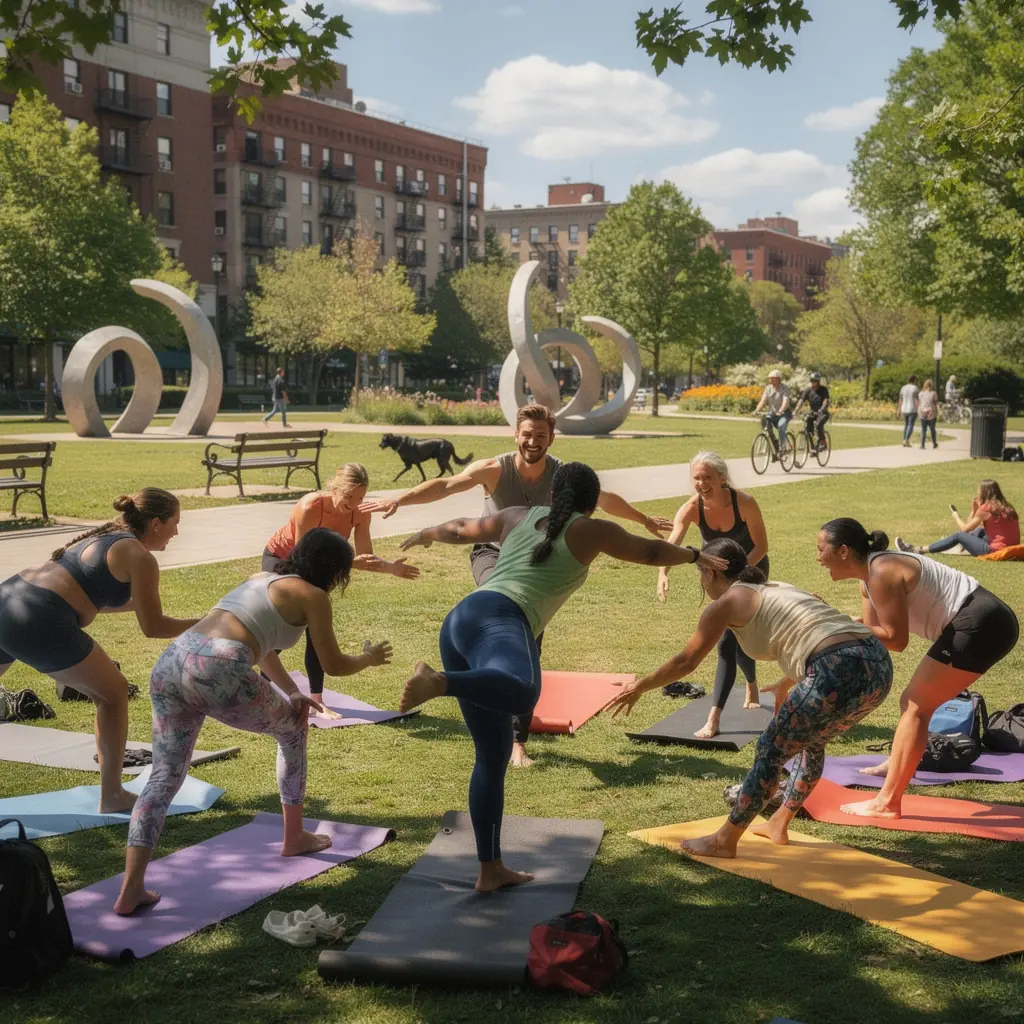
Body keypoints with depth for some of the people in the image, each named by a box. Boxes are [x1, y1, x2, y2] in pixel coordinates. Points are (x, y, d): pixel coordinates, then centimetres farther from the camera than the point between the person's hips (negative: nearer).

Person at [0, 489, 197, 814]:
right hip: (40, 625, -8)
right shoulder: (141, 559, -1)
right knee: (113, 694, 13)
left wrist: (139, 602, 45)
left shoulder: (106, 535, 23)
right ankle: (112, 797, 18)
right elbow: (153, 627, 3)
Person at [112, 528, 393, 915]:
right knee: (293, 729, 21)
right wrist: (370, 657, 36)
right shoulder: (312, 595, 9)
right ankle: (294, 837, 33)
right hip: (220, 670, -6)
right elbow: (334, 665, 17)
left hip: (170, 662, 7)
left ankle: (131, 890, -4)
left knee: (165, 775, 9)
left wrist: (292, 692, 40)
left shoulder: (261, 578, 31)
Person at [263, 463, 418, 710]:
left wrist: (390, 567, -40)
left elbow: (365, 556, -21)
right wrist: (350, 562, -44)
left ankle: (316, 700, 3)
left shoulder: (360, 513, -24)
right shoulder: (310, 507, -39)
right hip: (279, 560, -4)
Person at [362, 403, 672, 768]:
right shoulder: (494, 470, -18)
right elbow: (445, 485, -30)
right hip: (492, 554, -2)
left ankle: (517, 742, 9)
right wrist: (399, 500, -45)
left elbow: (605, 499, 7)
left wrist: (645, 520, 20)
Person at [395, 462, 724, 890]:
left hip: (457, 622, 7)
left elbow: (460, 529, 45)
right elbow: (650, 550, 31)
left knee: (493, 753, 14)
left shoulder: (519, 517, 28)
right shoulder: (590, 531, 15)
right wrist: (695, 555, 50)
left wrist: (427, 534, 66)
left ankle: (490, 869, 15)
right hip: (497, 620, -7)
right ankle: (437, 681, -56)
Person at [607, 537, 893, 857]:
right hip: (880, 665, 8)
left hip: (840, 673, -8)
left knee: (771, 750, 8)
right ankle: (779, 825, 40)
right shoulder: (779, 590, 29)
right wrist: (786, 684, 57)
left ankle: (724, 841, 17)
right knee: (810, 741, 30)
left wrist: (638, 687, 27)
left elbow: (685, 662, 14)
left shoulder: (727, 602, 8)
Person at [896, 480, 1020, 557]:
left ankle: (918, 550, 6)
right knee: (980, 531, 27)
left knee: (959, 535, 2)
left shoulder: (986, 508, -9)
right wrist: (975, 511, 12)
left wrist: (955, 515, 16)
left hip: (995, 551, -8)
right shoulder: (1004, 507, 14)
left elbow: (964, 529, -1)